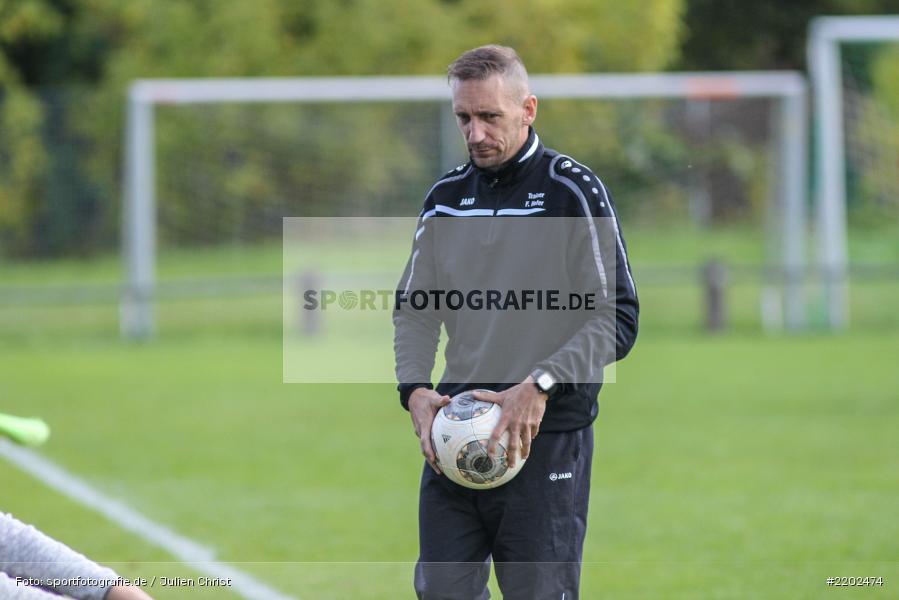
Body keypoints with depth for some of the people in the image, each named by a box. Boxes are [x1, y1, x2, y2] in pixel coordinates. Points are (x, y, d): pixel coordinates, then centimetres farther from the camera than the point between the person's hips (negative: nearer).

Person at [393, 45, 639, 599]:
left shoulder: (573, 190, -5)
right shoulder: (446, 197, 12)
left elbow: (618, 319, -9)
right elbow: (414, 309, 18)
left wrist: (539, 386, -21)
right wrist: (415, 390, -1)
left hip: (548, 438, -5)